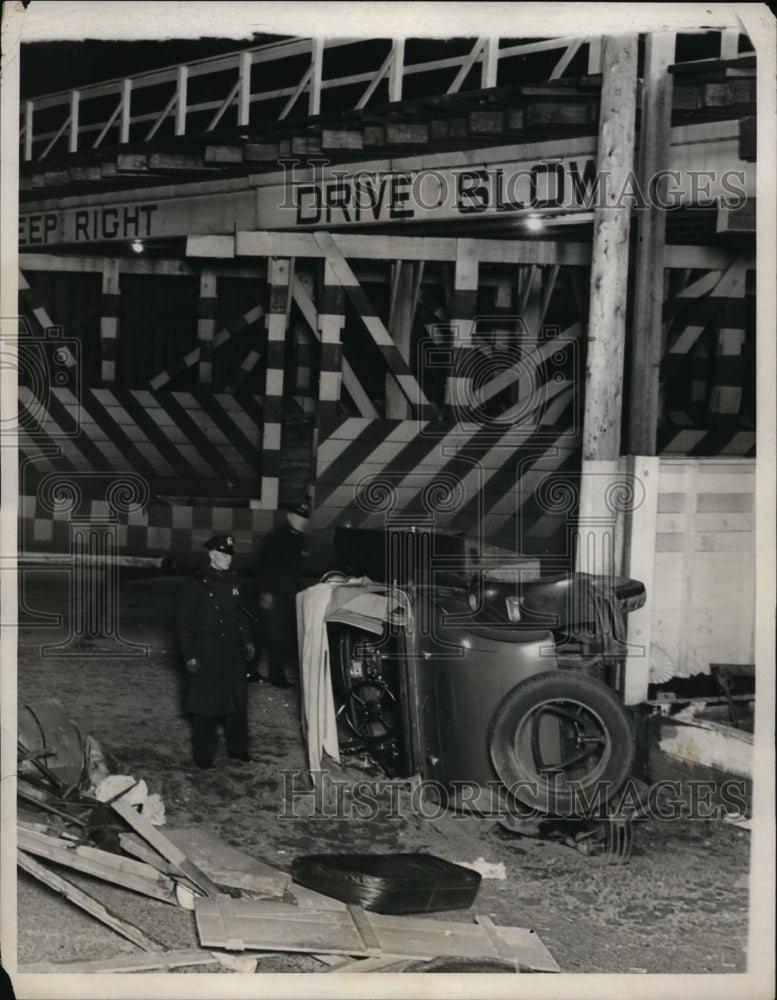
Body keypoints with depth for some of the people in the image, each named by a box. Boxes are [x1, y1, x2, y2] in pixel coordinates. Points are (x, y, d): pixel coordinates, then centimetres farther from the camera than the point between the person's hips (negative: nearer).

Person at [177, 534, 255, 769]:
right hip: (207, 655, -6)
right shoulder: (196, 583, -10)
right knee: (206, 705, 3)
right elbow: (184, 621, -10)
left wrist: (247, 640, 14)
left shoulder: (232, 579, 8)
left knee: (238, 702, 13)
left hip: (234, 652, 6)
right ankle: (203, 755, 14)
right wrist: (189, 656, -13)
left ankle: (237, 748, 27)